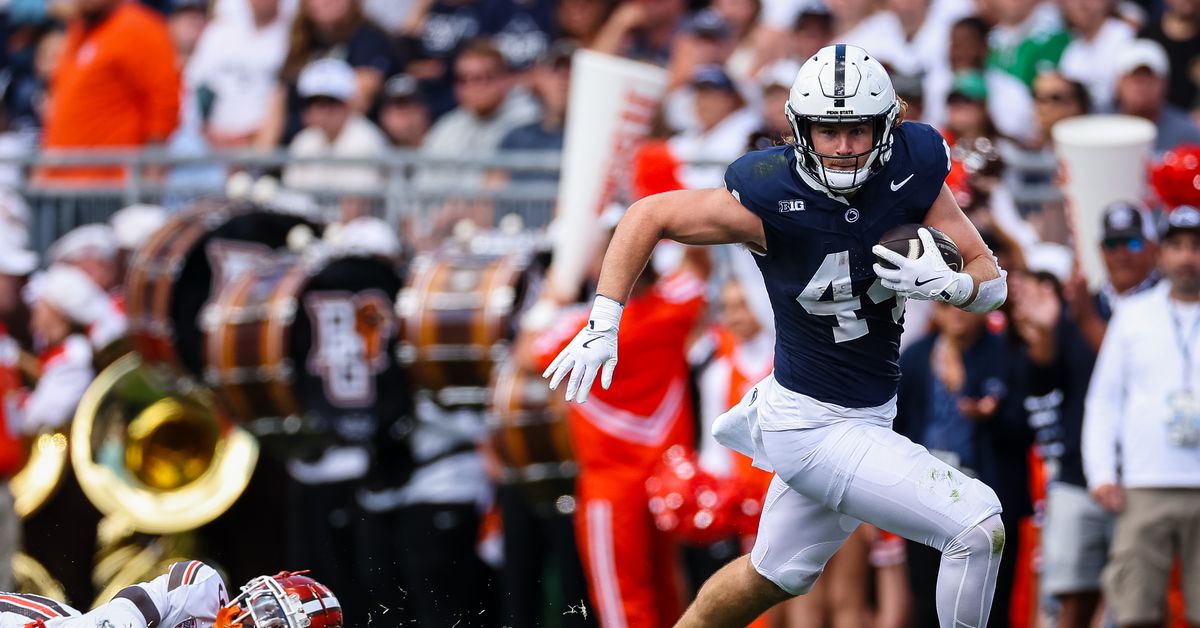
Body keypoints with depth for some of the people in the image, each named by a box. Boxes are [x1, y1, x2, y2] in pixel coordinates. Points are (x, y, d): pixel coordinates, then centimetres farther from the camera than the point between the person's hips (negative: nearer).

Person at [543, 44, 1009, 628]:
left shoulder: (911, 173, -9)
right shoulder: (770, 199, -22)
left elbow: (993, 283, -3)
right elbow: (648, 216, -9)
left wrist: (945, 285, -25)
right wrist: (603, 323, -14)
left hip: (869, 415, 6)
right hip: (814, 425, -6)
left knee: (774, 577, 26)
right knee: (980, 528, -17)